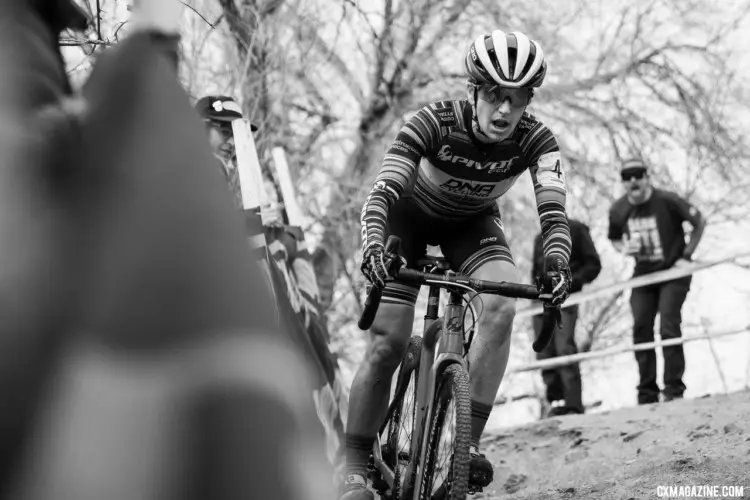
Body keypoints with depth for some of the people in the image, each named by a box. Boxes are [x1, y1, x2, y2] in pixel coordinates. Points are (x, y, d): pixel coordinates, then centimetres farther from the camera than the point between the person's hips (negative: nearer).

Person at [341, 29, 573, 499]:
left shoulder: (535, 139, -26)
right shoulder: (435, 122, -32)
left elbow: (553, 210, -36)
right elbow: (383, 192, -39)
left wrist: (557, 261, -56)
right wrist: (373, 246, -58)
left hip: (472, 222, 2)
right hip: (411, 216, -2)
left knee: (502, 305, -28)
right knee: (388, 345, -12)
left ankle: (468, 442, -21)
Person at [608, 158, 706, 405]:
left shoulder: (667, 201, -17)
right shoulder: (618, 210, -3)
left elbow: (700, 222, -5)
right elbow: (614, 239, 16)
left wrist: (686, 256, -7)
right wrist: (625, 248, -8)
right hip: (643, 275, 4)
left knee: (669, 327, -14)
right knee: (641, 330, -3)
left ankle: (674, 388, -4)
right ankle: (647, 393, 5)